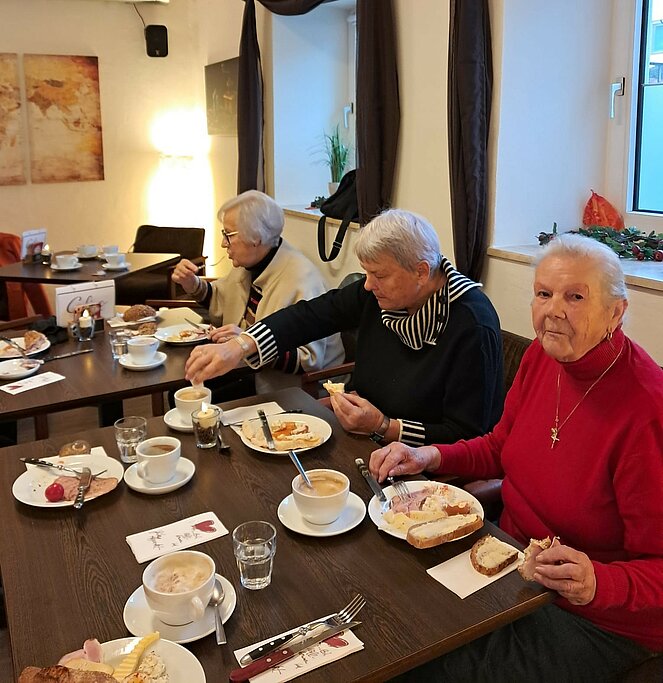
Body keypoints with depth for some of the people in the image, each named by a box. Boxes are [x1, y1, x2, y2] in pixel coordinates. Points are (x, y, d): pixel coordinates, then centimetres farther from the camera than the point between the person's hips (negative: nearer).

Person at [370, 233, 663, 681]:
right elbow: (501, 447, 11)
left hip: (598, 622, -6)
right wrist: (431, 457, -5)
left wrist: (597, 583, -37)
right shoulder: (543, 356, -5)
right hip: (513, 561, 7)